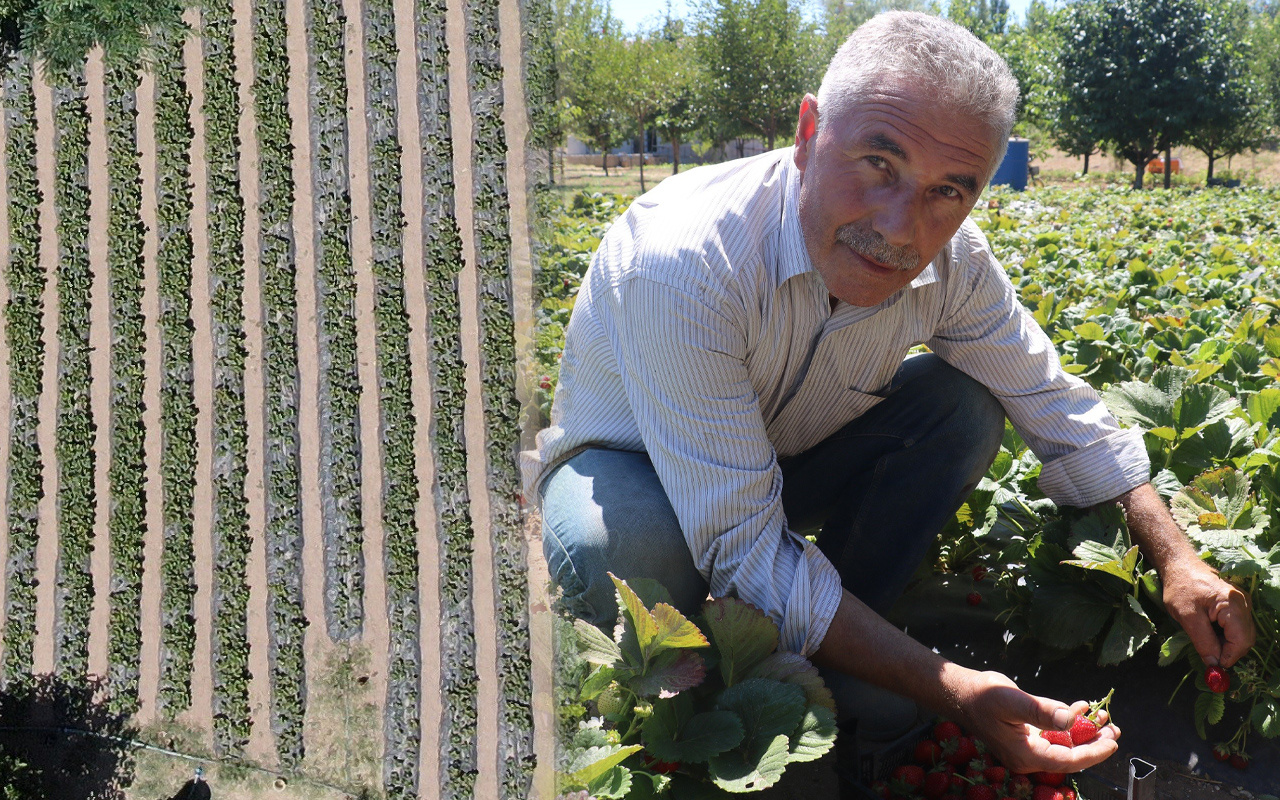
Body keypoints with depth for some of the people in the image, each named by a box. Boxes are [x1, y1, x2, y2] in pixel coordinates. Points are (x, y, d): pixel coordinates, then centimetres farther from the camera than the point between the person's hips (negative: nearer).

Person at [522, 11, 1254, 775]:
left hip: (792, 455, 5)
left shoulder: (949, 258, -19)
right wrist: (949, 691, -41)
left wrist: (1176, 557, -13)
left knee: (963, 408, -15)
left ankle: (819, 671, -6)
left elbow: (1054, 402, -3)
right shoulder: (683, 263, -39)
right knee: (620, 548, -39)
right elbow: (747, 554, -38)